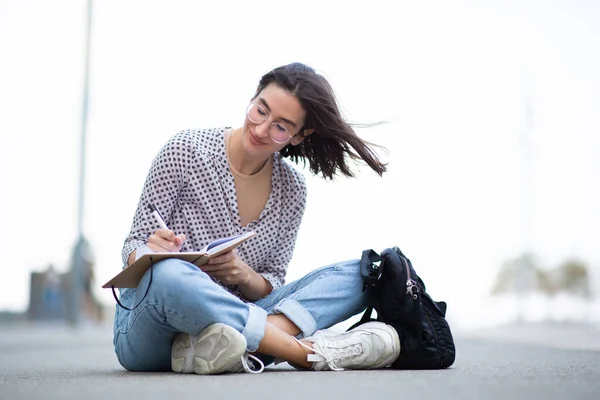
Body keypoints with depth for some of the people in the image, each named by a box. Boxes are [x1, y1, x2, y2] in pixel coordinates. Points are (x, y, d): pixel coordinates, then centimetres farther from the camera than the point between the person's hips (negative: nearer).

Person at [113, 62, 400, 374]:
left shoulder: (292, 190, 4)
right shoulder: (186, 150, -7)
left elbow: (270, 288, 6)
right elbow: (135, 245, -5)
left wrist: (245, 276, -18)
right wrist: (149, 254, -29)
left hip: (230, 319, 4)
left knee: (355, 275, -13)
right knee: (168, 274, -41)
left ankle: (218, 346, -36)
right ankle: (312, 352, -30)